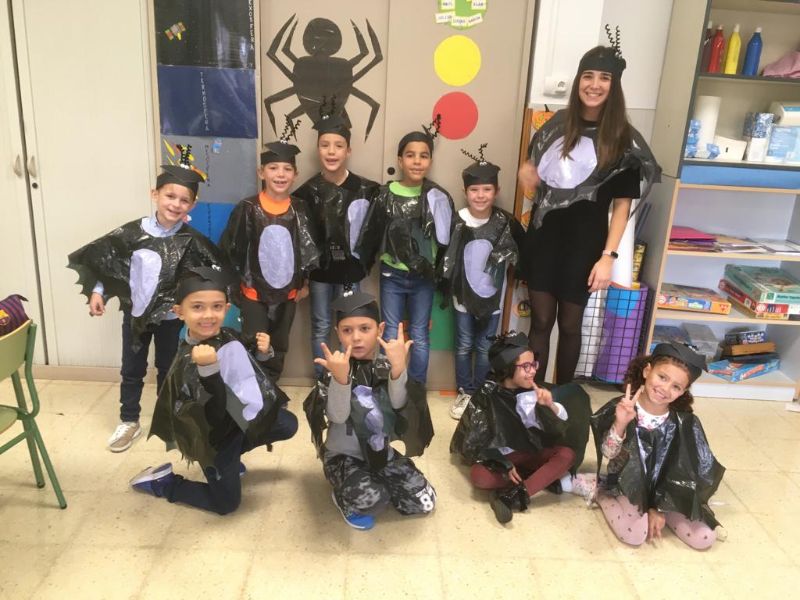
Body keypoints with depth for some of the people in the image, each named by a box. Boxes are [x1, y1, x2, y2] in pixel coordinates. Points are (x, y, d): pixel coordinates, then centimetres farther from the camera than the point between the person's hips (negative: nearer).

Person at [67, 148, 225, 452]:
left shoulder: (192, 241, -14)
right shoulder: (132, 232, -10)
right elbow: (101, 258, 2)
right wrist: (96, 291, -2)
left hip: (170, 316, -1)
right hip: (135, 312, 1)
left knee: (168, 368, 15)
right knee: (131, 369, 14)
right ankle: (129, 422, 31)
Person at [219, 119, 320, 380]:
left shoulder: (300, 209, -4)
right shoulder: (247, 209, -12)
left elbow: (309, 248, 6)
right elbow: (230, 249, -5)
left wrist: (304, 284, 8)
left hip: (288, 293, 3)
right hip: (254, 293, -3)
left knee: (278, 349, 17)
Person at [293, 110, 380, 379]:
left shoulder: (364, 190, -8)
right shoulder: (307, 191, -5)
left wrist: (363, 262, -4)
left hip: (350, 269, 0)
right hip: (318, 270, 1)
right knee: (321, 329, 12)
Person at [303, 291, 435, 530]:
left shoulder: (386, 366, -6)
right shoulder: (334, 372, -14)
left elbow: (398, 403, -22)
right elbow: (337, 417, -27)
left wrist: (398, 368, -40)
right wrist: (340, 378, -44)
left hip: (382, 452, 4)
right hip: (343, 455, -4)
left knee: (424, 502, -2)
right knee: (371, 499, -30)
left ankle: (376, 483, 21)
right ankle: (344, 496, 4)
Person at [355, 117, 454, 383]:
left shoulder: (438, 198, -7)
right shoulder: (386, 195, -6)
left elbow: (446, 241, -3)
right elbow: (369, 236, 0)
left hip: (424, 277, 0)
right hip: (392, 276, 0)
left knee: (420, 337, 11)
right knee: (391, 336, 11)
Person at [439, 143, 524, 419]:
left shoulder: (506, 222, -9)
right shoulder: (456, 221, -11)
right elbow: (444, 257, -4)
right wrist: (445, 289, -2)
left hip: (492, 297, 0)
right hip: (463, 296, 0)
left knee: (485, 348, 12)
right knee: (464, 346, 12)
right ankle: (464, 393, 28)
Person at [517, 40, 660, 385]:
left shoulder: (623, 139, -6)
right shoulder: (558, 124, 5)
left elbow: (622, 205, -8)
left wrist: (608, 256, -16)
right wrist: (528, 174, -2)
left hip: (584, 242, -3)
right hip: (544, 235, 3)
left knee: (569, 323, 9)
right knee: (541, 319, 8)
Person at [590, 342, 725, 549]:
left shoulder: (684, 423, -13)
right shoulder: (621, 409, -18)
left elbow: (681, 472, -5)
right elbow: (609, 454, -18)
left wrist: (658, 508, -9)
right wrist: (620, 424, -37)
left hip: (664, 492, 3)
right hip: (627, 485, -3)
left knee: (705, 538, -9)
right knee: (635, 534, -25)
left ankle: (653, 510, 14)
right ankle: (602, 495, 4)